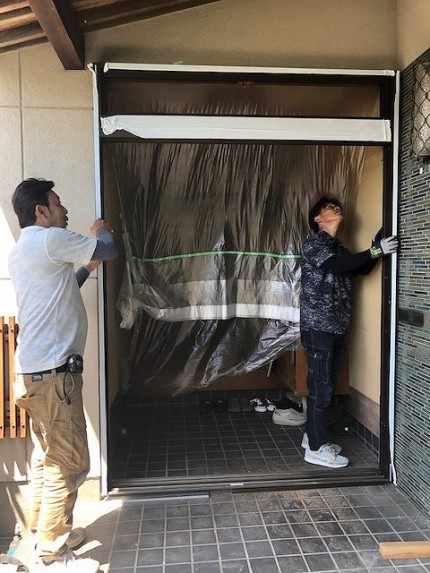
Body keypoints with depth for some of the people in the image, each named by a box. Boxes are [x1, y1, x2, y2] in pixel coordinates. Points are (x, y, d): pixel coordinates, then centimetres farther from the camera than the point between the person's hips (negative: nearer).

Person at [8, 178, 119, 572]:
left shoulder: (22, 250, 18)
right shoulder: (49, 239, -12)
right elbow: (109, 250, -5)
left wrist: (86, 267, 25)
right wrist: (101, 231, 15)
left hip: (35, 371, 10)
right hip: (54, 372, -10)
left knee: (48, 457, 20)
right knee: (69, 464, -2)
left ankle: (45, 531, 34)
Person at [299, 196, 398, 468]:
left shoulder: (340, 248, 18)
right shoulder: (313, 243, -7)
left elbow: (362, 269, 12)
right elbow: (335, 265, -23)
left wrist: (377, 249, -5)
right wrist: (376, 251, -22)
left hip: (337, 329, 8)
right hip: (318, 328, -8)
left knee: (326, 386, 14)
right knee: (321, 388, -4)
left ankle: (313, 435, 27)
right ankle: (317, 448, 6)